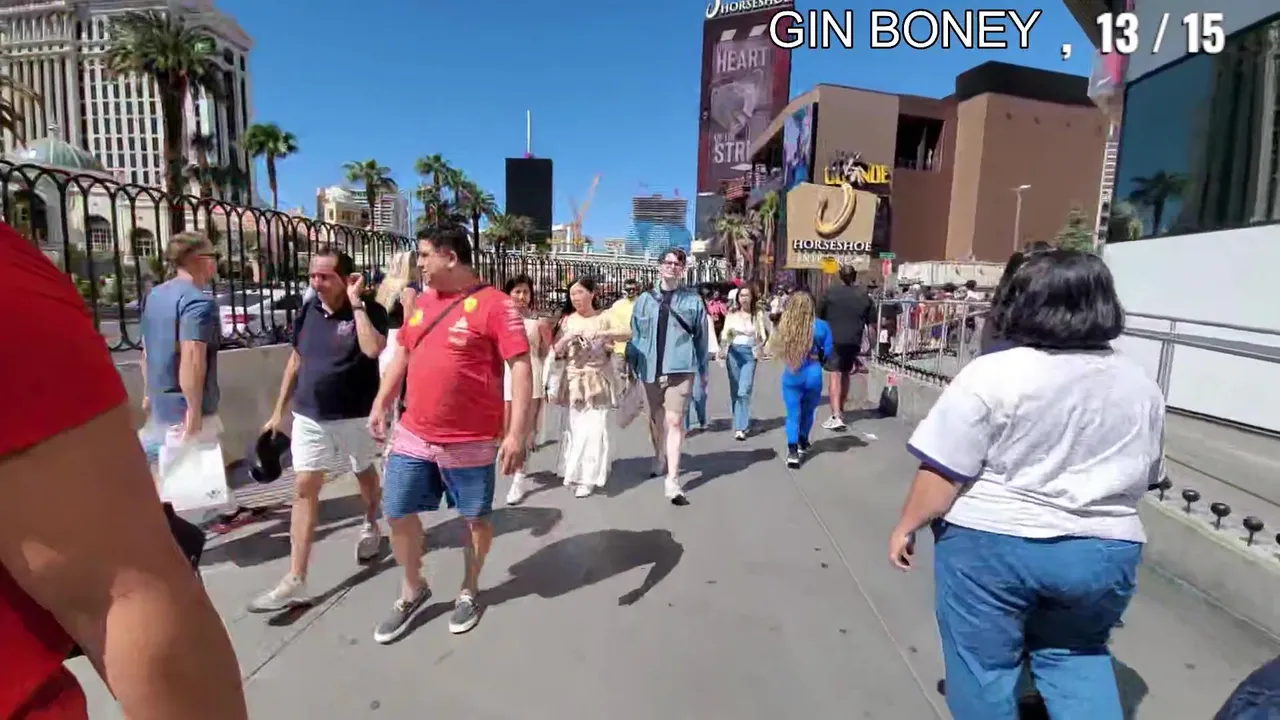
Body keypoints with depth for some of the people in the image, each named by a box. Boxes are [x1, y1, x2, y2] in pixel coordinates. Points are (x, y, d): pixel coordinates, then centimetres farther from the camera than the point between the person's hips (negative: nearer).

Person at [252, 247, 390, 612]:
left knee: (364, 473, 18)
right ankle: (296, 580, 4)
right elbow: (295, 361, 11)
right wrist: (278, 411, 12)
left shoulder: (369, 310, -12)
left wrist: (356, 303, -26)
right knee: (304, 490, 0)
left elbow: (373, 349, -33)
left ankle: (371, 526, 47)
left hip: (354, 416, -4)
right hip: (308, 417, 4)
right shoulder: (307, 311, 2)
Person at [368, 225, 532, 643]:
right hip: (412, 435, 6)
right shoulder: (421, 303, 8)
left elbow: (521, 367, -19)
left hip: (471, 442, -6)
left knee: (475, 517, 11)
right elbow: (402, 355, 20)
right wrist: (380, 406, 17)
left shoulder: (494, 305, -14)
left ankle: (469, 592, 35)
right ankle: (412, 592, 34)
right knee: (397, 512, 11)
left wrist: (518, 432, -24)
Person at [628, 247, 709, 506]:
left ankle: (672, 480, -6)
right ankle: (659, 459, 43)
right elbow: (635, 334, 7)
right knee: (655, 418, 19)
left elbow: (701, 336, 5)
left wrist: (703, 368, 5)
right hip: (651, 367, 3)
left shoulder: (693, 300, 1)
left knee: (674, 421, -8)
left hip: (680, 367, -3)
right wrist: (632, 364, 4)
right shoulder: (645, 300, 4)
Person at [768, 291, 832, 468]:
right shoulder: (821, 326, -9)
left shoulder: (784, 326, -7)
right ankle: (802, 444, 38)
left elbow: (779, 350, 3)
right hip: (812, 375, 0)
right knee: (808, 411, 21)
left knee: (793, 414, 7)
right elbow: (827, 352, 1)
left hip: (791, 375, 0)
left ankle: (792, 450, -7)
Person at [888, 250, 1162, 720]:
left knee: (984, 665, 12)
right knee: (1078, 656, 26)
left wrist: (907, 526, -4)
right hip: (1104, 551, 6)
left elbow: (944, 472, -16)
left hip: (991, 543, -5)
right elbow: (1142, 476, 14)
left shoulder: (992, 375, -16)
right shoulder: (1142, 387, 4)